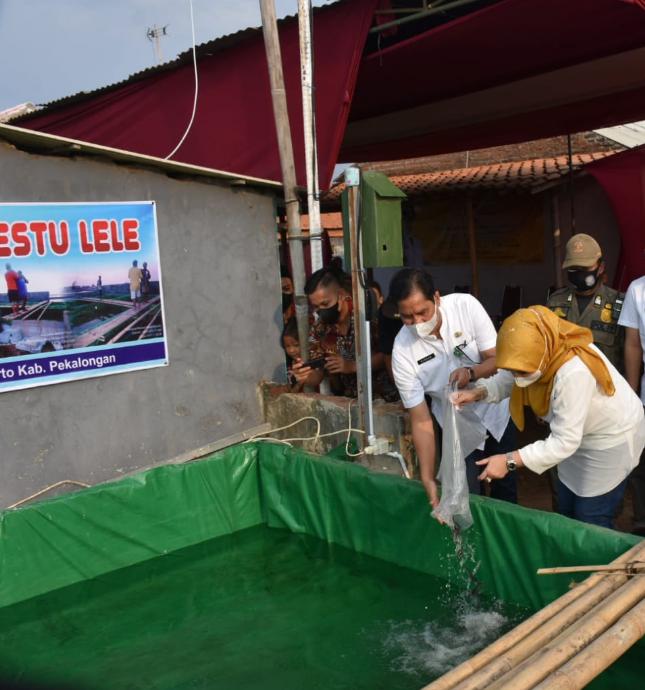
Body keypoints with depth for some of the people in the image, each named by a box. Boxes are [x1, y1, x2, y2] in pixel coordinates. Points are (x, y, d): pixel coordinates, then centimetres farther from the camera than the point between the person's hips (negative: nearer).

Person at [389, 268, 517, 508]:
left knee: (505, 488, 17)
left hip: (497, 409, 2)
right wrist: (427, 479, -29)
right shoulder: (402, 351, -25)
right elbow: (421, 421, -22)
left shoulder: (465, 305, -25)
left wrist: (471, 372, -40)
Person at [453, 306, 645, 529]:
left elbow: (564, 442, -37)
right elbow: (507, 379, -2)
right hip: (577, 434, 8)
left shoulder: (573, 373, -42)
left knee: (591, 523, 2)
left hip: (610, 439, -8)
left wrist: (510, 461, -40)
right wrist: (478, 393, -22)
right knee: (567, 511, 19)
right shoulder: (540, 353, -21)